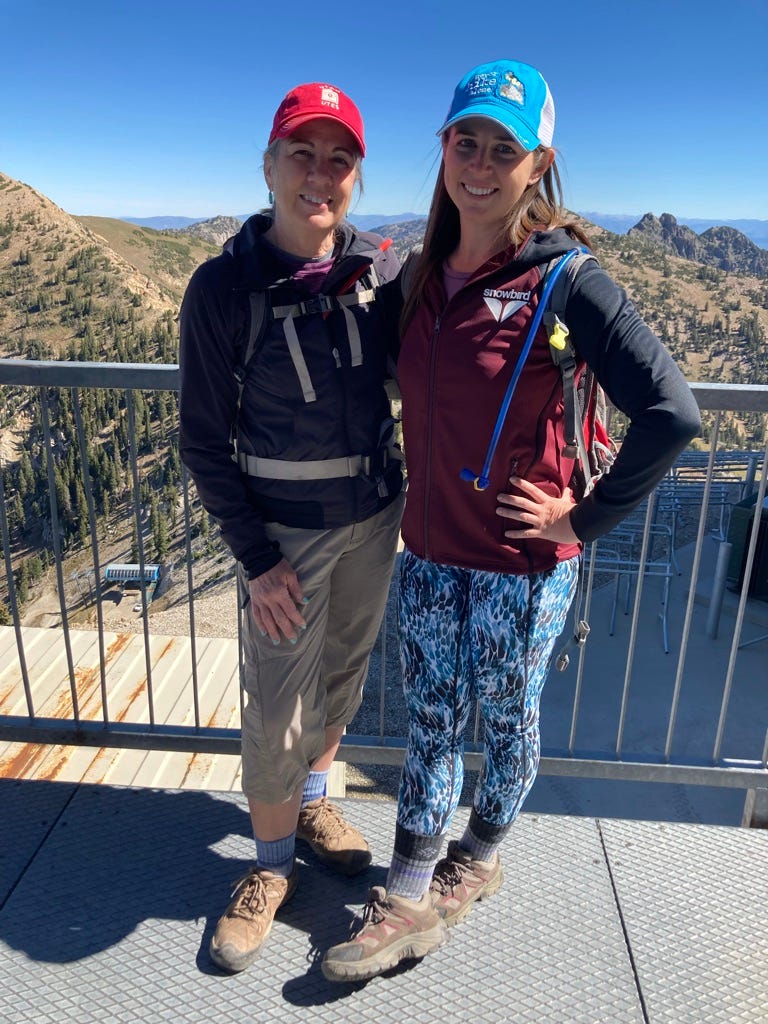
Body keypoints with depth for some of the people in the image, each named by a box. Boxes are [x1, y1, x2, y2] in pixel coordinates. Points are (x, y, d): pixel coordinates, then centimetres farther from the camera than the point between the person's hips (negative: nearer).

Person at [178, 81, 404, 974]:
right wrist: (255, 558, -12)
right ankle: (271, 865, 31)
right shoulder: (223, 288, -14)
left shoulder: (380, 268, -4)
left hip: (375, 514, 4)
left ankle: (312, 800, 47)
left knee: (343, 674, 19)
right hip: (287, 531, -4)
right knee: (277, 712, 4)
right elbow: (205, 442, -10)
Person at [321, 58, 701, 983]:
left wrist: (587, 517, -15)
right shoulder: (424, 277, 4)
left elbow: (670, 413, -19)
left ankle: (478, 861, 43)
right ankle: (410, 898, 32)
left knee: (506, 721, 16)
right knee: (429, 721, 14)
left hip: (521, 565, -5)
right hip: (430, 554, 5)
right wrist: (424, 486, 11)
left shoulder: (565, 281, -15)